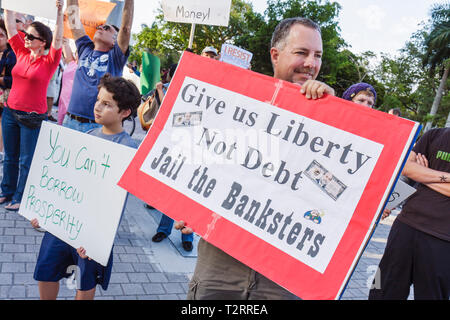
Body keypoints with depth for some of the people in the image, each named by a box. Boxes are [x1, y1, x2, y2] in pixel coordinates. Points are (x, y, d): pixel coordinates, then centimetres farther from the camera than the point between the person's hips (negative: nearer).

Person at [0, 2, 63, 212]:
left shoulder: (49, 61, -8)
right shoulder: (21, 53, 6)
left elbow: (58, 39, -20)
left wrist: (59, 12, -26)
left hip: (32, 117, -5)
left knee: (26, 161, 4)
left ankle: (20, 198, 17)